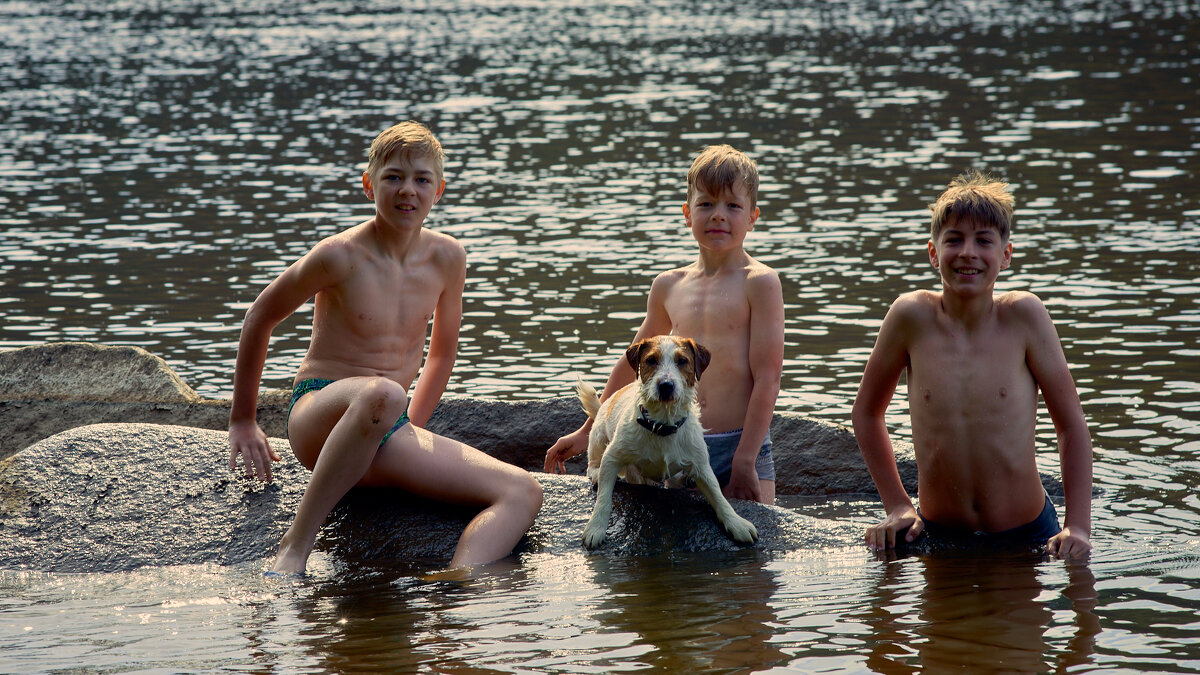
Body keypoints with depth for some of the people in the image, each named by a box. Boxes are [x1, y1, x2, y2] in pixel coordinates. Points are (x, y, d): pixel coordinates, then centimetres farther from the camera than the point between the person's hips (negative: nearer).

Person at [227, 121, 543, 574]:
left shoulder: (447, 257, 4)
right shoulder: (341, 256, -10)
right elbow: (260, 317, 4)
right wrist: (242, 421, 11)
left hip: (387, 431, 5)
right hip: (318, 413, -5)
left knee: (523, 494, -15)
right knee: (381, 394, -43)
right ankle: (294, 546, -32)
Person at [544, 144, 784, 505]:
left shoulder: (759, 282, -5)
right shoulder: (669, 286, 11)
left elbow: (767, 378, -9)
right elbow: (632, 364, 24)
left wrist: (744, 462, -15)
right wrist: (587, 432, 29)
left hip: (742, 447, -4)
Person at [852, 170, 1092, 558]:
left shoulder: (1024, 315, -10)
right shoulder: (912, 317, -9)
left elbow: (1071, 425, -3)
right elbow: (867, 411, 7)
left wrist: (1078, 527, -10)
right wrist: (897, 505, 3)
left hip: (1026, 537, -2)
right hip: (939, 536, 2)